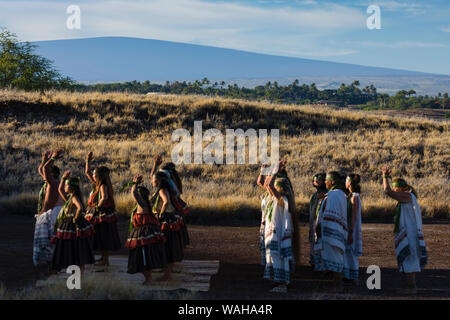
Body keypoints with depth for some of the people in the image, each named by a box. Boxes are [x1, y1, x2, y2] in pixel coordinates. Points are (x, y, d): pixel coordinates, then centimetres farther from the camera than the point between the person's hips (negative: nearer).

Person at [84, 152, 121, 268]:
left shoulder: (103, 185, -16)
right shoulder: (97, 184, 10)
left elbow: (104, 198, -34)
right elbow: (87, 172, 20)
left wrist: (98, 206, -21)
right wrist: (88, 161, 15)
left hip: (103, 215, -9)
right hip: (96, 215, 9)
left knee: (105, 237, -2)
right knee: (100, 237, 15)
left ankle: (106, 260, 4)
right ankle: (103, 257, 25)